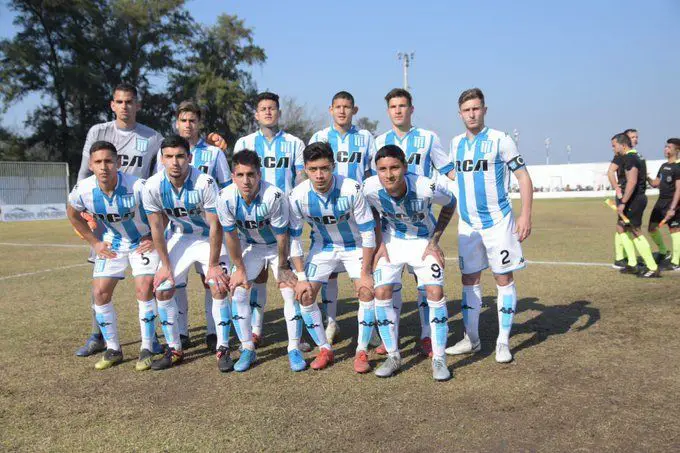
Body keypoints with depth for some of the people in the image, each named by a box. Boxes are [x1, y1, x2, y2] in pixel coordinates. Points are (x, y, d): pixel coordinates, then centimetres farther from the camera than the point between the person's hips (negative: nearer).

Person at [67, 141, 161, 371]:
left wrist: (154, 238, -13)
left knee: (144, 290, -14)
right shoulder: (82, 190, -21)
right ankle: (113, 350, 15)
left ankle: (147, 349, 1)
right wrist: (94, 242, 2)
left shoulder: (137, 186, -32)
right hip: (112, 243, 4)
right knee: (100, 292, -1)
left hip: (143, 241, -4)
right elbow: (73, 214, 4)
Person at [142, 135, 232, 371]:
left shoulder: (205, 183, -29)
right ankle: (174, 349, 14)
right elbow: (157, 228, -8)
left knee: (219, 288, -17)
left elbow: (215, 226, -22)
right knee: (162, 291, -3)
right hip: (179, 238, 3)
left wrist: (213, 265, -20)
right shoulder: (153, 186, -19)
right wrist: (165, 265, -6)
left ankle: (223, 349, -2)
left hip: (209, 238, -3)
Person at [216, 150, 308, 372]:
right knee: (238, 292, -6)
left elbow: (281, 236, -23)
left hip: (278, 246, -2)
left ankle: (294, 349, 5)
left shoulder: (274, 196, -35)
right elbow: (231, 236, -13)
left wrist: (282, 267, -12)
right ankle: (248, 349, 10)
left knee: (291, 292, -10)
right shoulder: (226, 198, -26)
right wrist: (240, 269, -6)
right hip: (250, 246, 3)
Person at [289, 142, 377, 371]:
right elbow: (293, 237, -11)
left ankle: (361, 352, 1)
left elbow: (368, 232, -20)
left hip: (354, 245, -2)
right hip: (322, 246, 2)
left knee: (367, 292, -17)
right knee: (305, 295, -7)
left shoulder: (352, 189, -29)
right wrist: (301, 277, -12)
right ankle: (324, 350, 11)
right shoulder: (297, 196, -23)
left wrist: (365, 273, -18)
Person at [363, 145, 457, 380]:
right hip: (392, 241, 2)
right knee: (381, 293, -9)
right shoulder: (370, 188, -25)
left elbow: (450, 203, -8)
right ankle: (393, 356, 8)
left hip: (423, 241, -2)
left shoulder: (427, 187, -31)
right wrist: (379, 243, -5)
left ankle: (439, 359, 3)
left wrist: (434, 241, -8)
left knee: (435, 292, -13)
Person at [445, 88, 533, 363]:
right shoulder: (455, 143, 8)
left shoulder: (500, 140, -7)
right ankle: (471, 339, 20)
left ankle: (503, 342, 11)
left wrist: (526, 215, -15)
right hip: (467, 223, 5)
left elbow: (523, 177, -7)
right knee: (469, 279, 8)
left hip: (498, 221, -5)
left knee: (504, 279, 1)